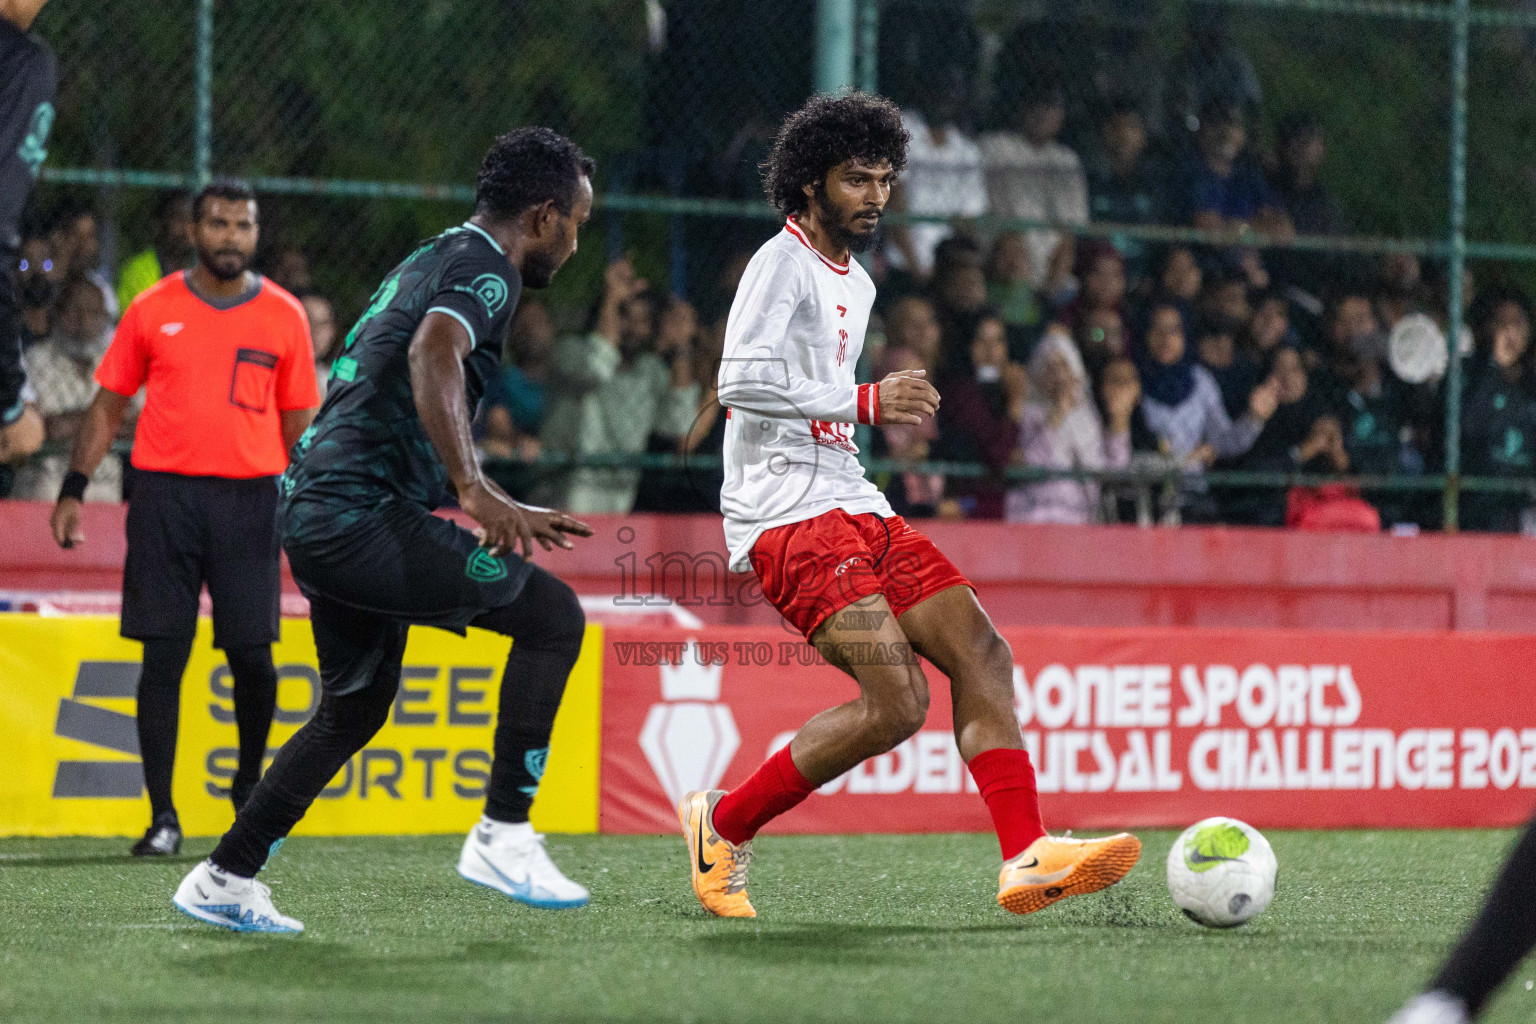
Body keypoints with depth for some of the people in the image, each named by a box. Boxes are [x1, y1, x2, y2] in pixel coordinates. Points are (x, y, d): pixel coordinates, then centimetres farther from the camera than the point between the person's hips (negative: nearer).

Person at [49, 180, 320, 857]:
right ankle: (162, 817, 2)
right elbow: (108, 404, 11)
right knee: (163, 659, -3)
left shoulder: (283, 317, 7)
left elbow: (300, 421, 11)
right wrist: (74, 489, 2)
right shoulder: (153, 310, 6)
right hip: (164, 495, 0)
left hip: (250, 497, 0)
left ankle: (249, 783, 25)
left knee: (252, 655, -1)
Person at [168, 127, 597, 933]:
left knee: (356, 707, 23)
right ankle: (502, 832, -10)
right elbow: (433, 354, -30)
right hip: (361, 513, -10)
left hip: (319, 510, 10)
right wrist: (476, 491, -38)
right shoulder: (485, 269, -9)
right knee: (552, 615, -8)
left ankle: (225, 878, 26)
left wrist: (500, 515, 35)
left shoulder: (428, 262, 23)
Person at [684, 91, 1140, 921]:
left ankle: (1026, 858, -12)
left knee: (980, 653, -6)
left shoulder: (855, 283, 22)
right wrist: (866, 402, -18)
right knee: (895, 702, -20)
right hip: (789, 515, -10)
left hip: (852, 507, 10)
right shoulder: (783, 263, -8)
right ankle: (722, 826, -4)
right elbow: (740, 382, -22)